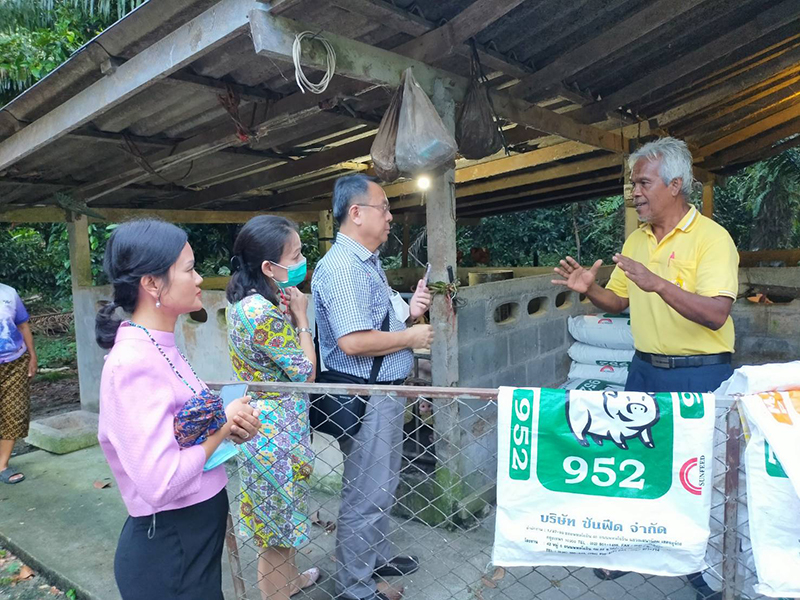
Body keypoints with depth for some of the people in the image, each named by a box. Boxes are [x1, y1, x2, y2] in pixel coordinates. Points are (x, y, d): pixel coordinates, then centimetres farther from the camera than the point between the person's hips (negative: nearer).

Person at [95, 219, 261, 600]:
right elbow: (160, 484, -31)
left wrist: (229, 425, -6)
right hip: (168, 552, -9)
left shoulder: (161, 347, 2)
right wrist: (222, 426, -19)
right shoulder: (134, 362, -25)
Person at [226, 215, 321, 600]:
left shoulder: (247, 301, 1)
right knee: (278, 514, 9)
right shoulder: (266, 314, -28)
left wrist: (290, 314, -5)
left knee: (276, 510, 26)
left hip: (262, 422, 10)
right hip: (276, 431, -10)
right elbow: (306, 373, -20)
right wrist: (301, 317, -12)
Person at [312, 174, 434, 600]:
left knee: (382, 484, 23)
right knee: (365, 493, 5)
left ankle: (378, 557, 43)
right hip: (364, 399, -10)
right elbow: (353, 341, -28)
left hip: (383, 392, 10)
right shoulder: (342, 267, -20)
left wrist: (408, 310, 2)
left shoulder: (368, 262, 13)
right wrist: (411, 337, -16)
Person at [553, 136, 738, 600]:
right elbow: (619, 301, 15)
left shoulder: (711, 237, -13)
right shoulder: (636, 240, 8)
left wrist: (659, 284, -36)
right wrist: (589, 289, -6)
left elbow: (716, 314, -25)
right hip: (644, 369, 6)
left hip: (698, 374, -6)